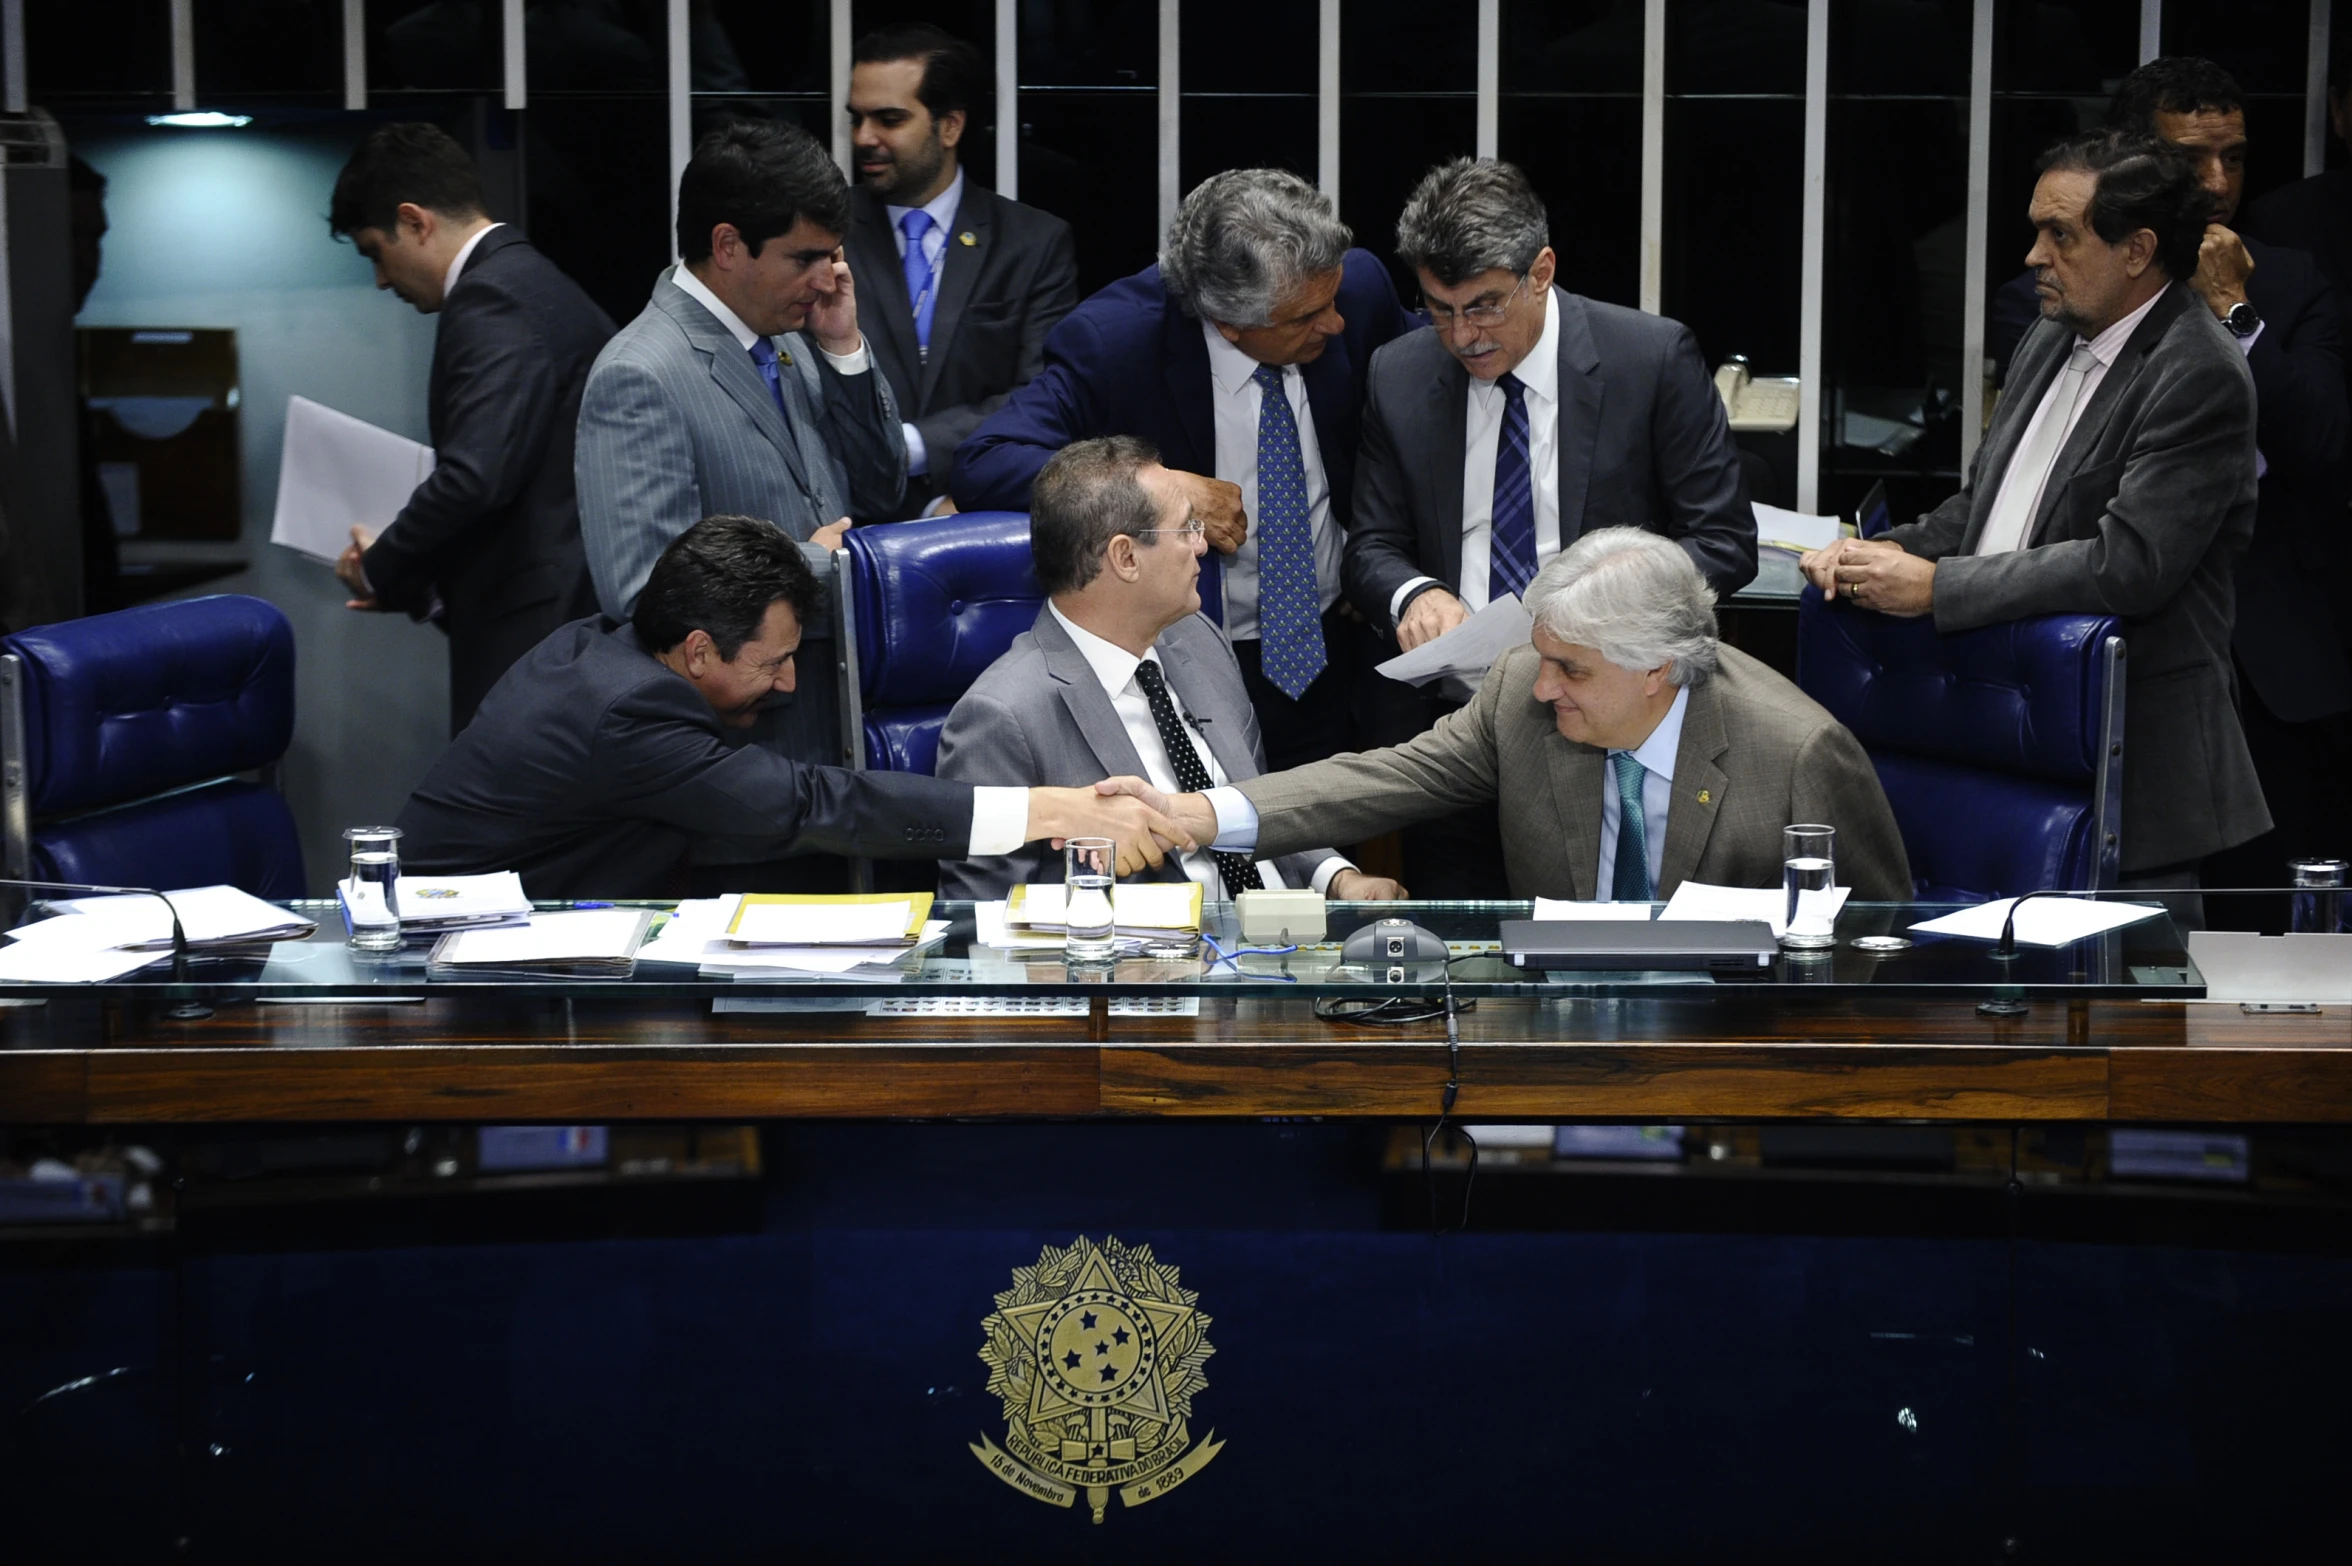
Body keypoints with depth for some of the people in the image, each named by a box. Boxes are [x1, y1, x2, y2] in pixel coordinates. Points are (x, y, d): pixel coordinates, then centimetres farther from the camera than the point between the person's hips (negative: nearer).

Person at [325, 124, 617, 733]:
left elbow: (474, 477, -23)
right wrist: (417, 581, 17)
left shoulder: (491, 300, -12)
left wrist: (383, 569, -7)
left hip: (530, 632, -10)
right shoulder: (538, 283, 19)